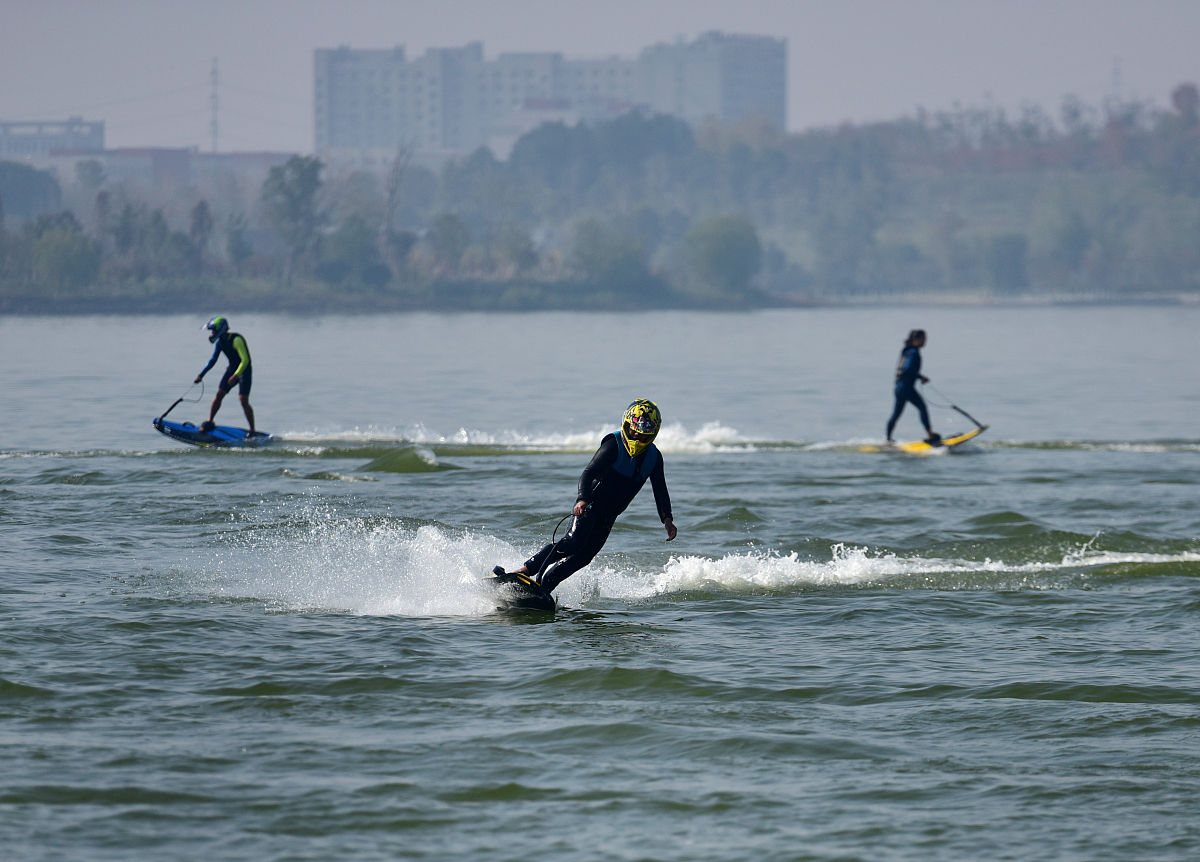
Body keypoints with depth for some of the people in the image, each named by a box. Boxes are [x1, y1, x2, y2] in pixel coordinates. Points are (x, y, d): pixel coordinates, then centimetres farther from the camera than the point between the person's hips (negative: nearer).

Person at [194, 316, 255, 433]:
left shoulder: (236, 340, -25)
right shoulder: (220, 342, 0)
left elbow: (245, 360, -28)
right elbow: (213, 361, 11)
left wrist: (235, 376, -32)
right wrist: (201, 374, 4)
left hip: (244, 370, -8)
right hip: (232, 369, 8)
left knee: (243, 400, -14)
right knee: (219, 395, -1)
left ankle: (252, 431, -9)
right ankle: (210, 422, 11)